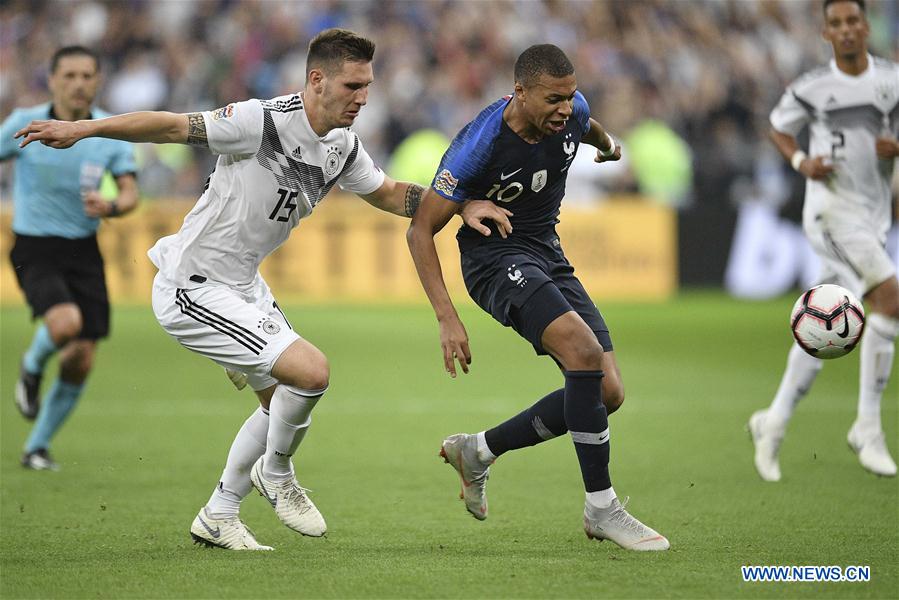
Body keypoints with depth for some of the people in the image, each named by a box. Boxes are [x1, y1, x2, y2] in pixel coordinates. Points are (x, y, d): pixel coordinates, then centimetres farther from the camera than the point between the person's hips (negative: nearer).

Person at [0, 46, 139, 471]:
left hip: (83, 250, 3)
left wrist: (110, 208, -26)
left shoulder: (112, 132, -1)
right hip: (35, 249, -3)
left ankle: (37, 447, 21)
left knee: (81, 361, 0)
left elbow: (130, 193, -3)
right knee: (65, 322, -31)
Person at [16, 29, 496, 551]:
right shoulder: (263, 122, -23)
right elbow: (171, 126, -21)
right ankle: (277, 473, 8)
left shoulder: (345, 146, 2)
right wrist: (82, 129, -27)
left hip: (243, 284, 10)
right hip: (194, 289, -10)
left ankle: (218, 517, 32)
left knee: (282, 401, 18)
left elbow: (388, 194, 18)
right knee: (311, 371, -20)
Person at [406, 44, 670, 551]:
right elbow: (421, 230, -16)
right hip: (495, 257, -7)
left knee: (607, 391, -3)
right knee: (583, 350, -30)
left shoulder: (572, 111, -8)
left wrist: (608, 144, 45)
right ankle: (601, 508, -21)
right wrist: (448, 319, -22)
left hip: (548, 253, 7)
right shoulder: (479, 146, -24)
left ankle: (478, 451, 15)